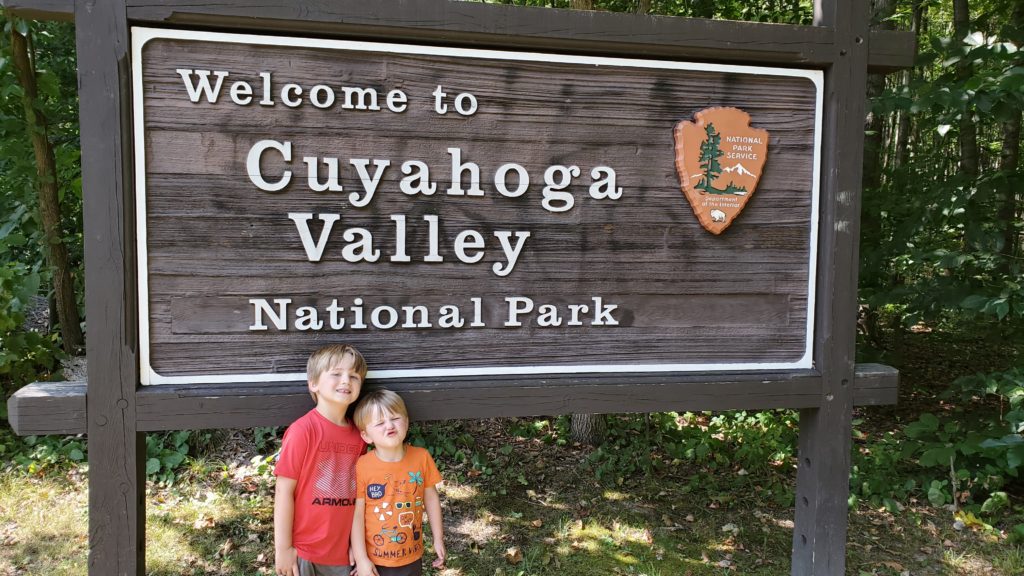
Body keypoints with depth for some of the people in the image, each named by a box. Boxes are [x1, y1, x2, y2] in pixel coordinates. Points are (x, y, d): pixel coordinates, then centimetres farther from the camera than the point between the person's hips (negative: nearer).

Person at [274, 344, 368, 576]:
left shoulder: (358, 435, 0)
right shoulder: (302, 430, -15)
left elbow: (356, 493, 5)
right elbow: (284, 490, -12)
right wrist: (283, 548, -9)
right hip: (303, 553, -4)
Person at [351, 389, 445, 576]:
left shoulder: (421, 457, -10)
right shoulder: (362, 467, -17)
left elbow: (431, 498, 2)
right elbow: (357, 514, -12)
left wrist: (438, 539, 7)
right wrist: (361, 559, -11)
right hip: (375, 561, -2)